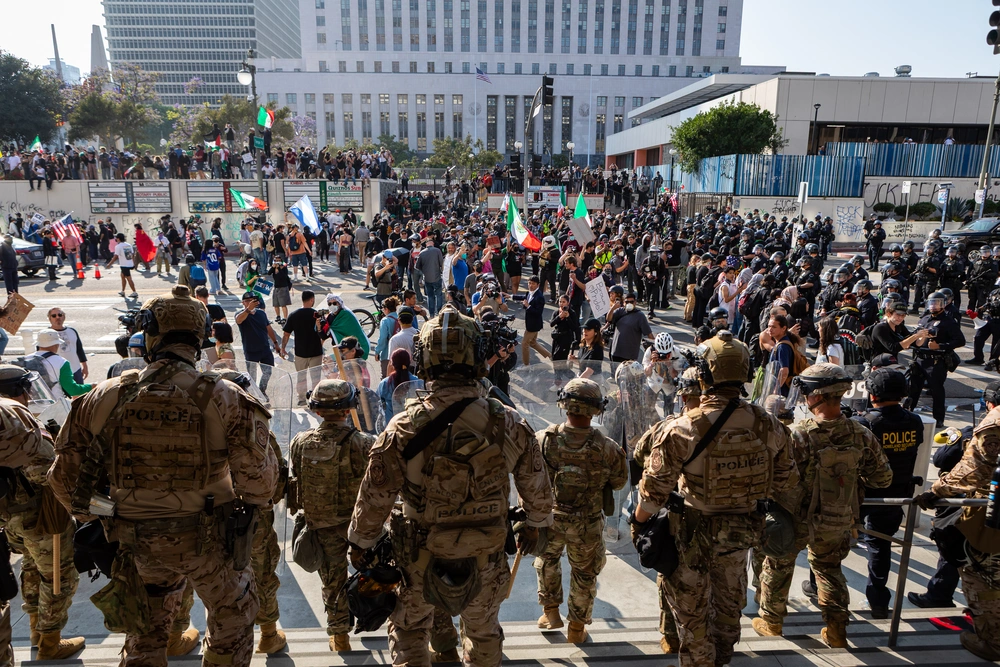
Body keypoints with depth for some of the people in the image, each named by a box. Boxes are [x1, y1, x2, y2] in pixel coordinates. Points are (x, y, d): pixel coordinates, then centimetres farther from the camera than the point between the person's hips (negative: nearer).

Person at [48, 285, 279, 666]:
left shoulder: (107, 397, -10)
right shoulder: (223, 398, -20)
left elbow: (64, 476, -2)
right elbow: (258, 478, -20)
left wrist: (86, 514, 17)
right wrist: (251, 506, 3)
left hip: (137, 540, 4)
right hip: (206, 538, -3)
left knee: (146, 633, 29)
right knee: (233, 620, 22)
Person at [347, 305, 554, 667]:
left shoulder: (404, 428, -22)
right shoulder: (509, 424, -17)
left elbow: (375, 495, -11)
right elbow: (537, 486, -2)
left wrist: (360, 542, 8)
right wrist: (534, 524, 17)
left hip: (422, 556, -1)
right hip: (487, 556, 2)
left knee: (409, 629, 24)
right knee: (484, 631, 26)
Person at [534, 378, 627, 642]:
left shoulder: (543, 439, -22)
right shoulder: (607, 447, -23)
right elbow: (619, 481, -5)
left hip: (549, 518, 1)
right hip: (588, 524, -1)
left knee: (547, 559, 31)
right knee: (585, 573, 22)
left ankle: (550, 611, 39)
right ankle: (577, 627, 37)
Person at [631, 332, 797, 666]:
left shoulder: (682, 429, -26)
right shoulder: (768, 426, -12)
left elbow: (655, 487, -19)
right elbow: (785, 479, 1)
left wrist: (638, 521, -2)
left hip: (695, 529, -5)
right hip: (742, 527, 5)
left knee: (690, 604, 17)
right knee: (730, 598, 26)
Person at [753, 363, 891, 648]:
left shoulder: (798, 435, -29)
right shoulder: (861, 435, -14)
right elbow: (883, 478, -2)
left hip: (795, 520, -3)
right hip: (838, 522, 4)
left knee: (778, 566, 20)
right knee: (829, 568, 28)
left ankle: (771, 621, 36)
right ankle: (836, 629, 32)